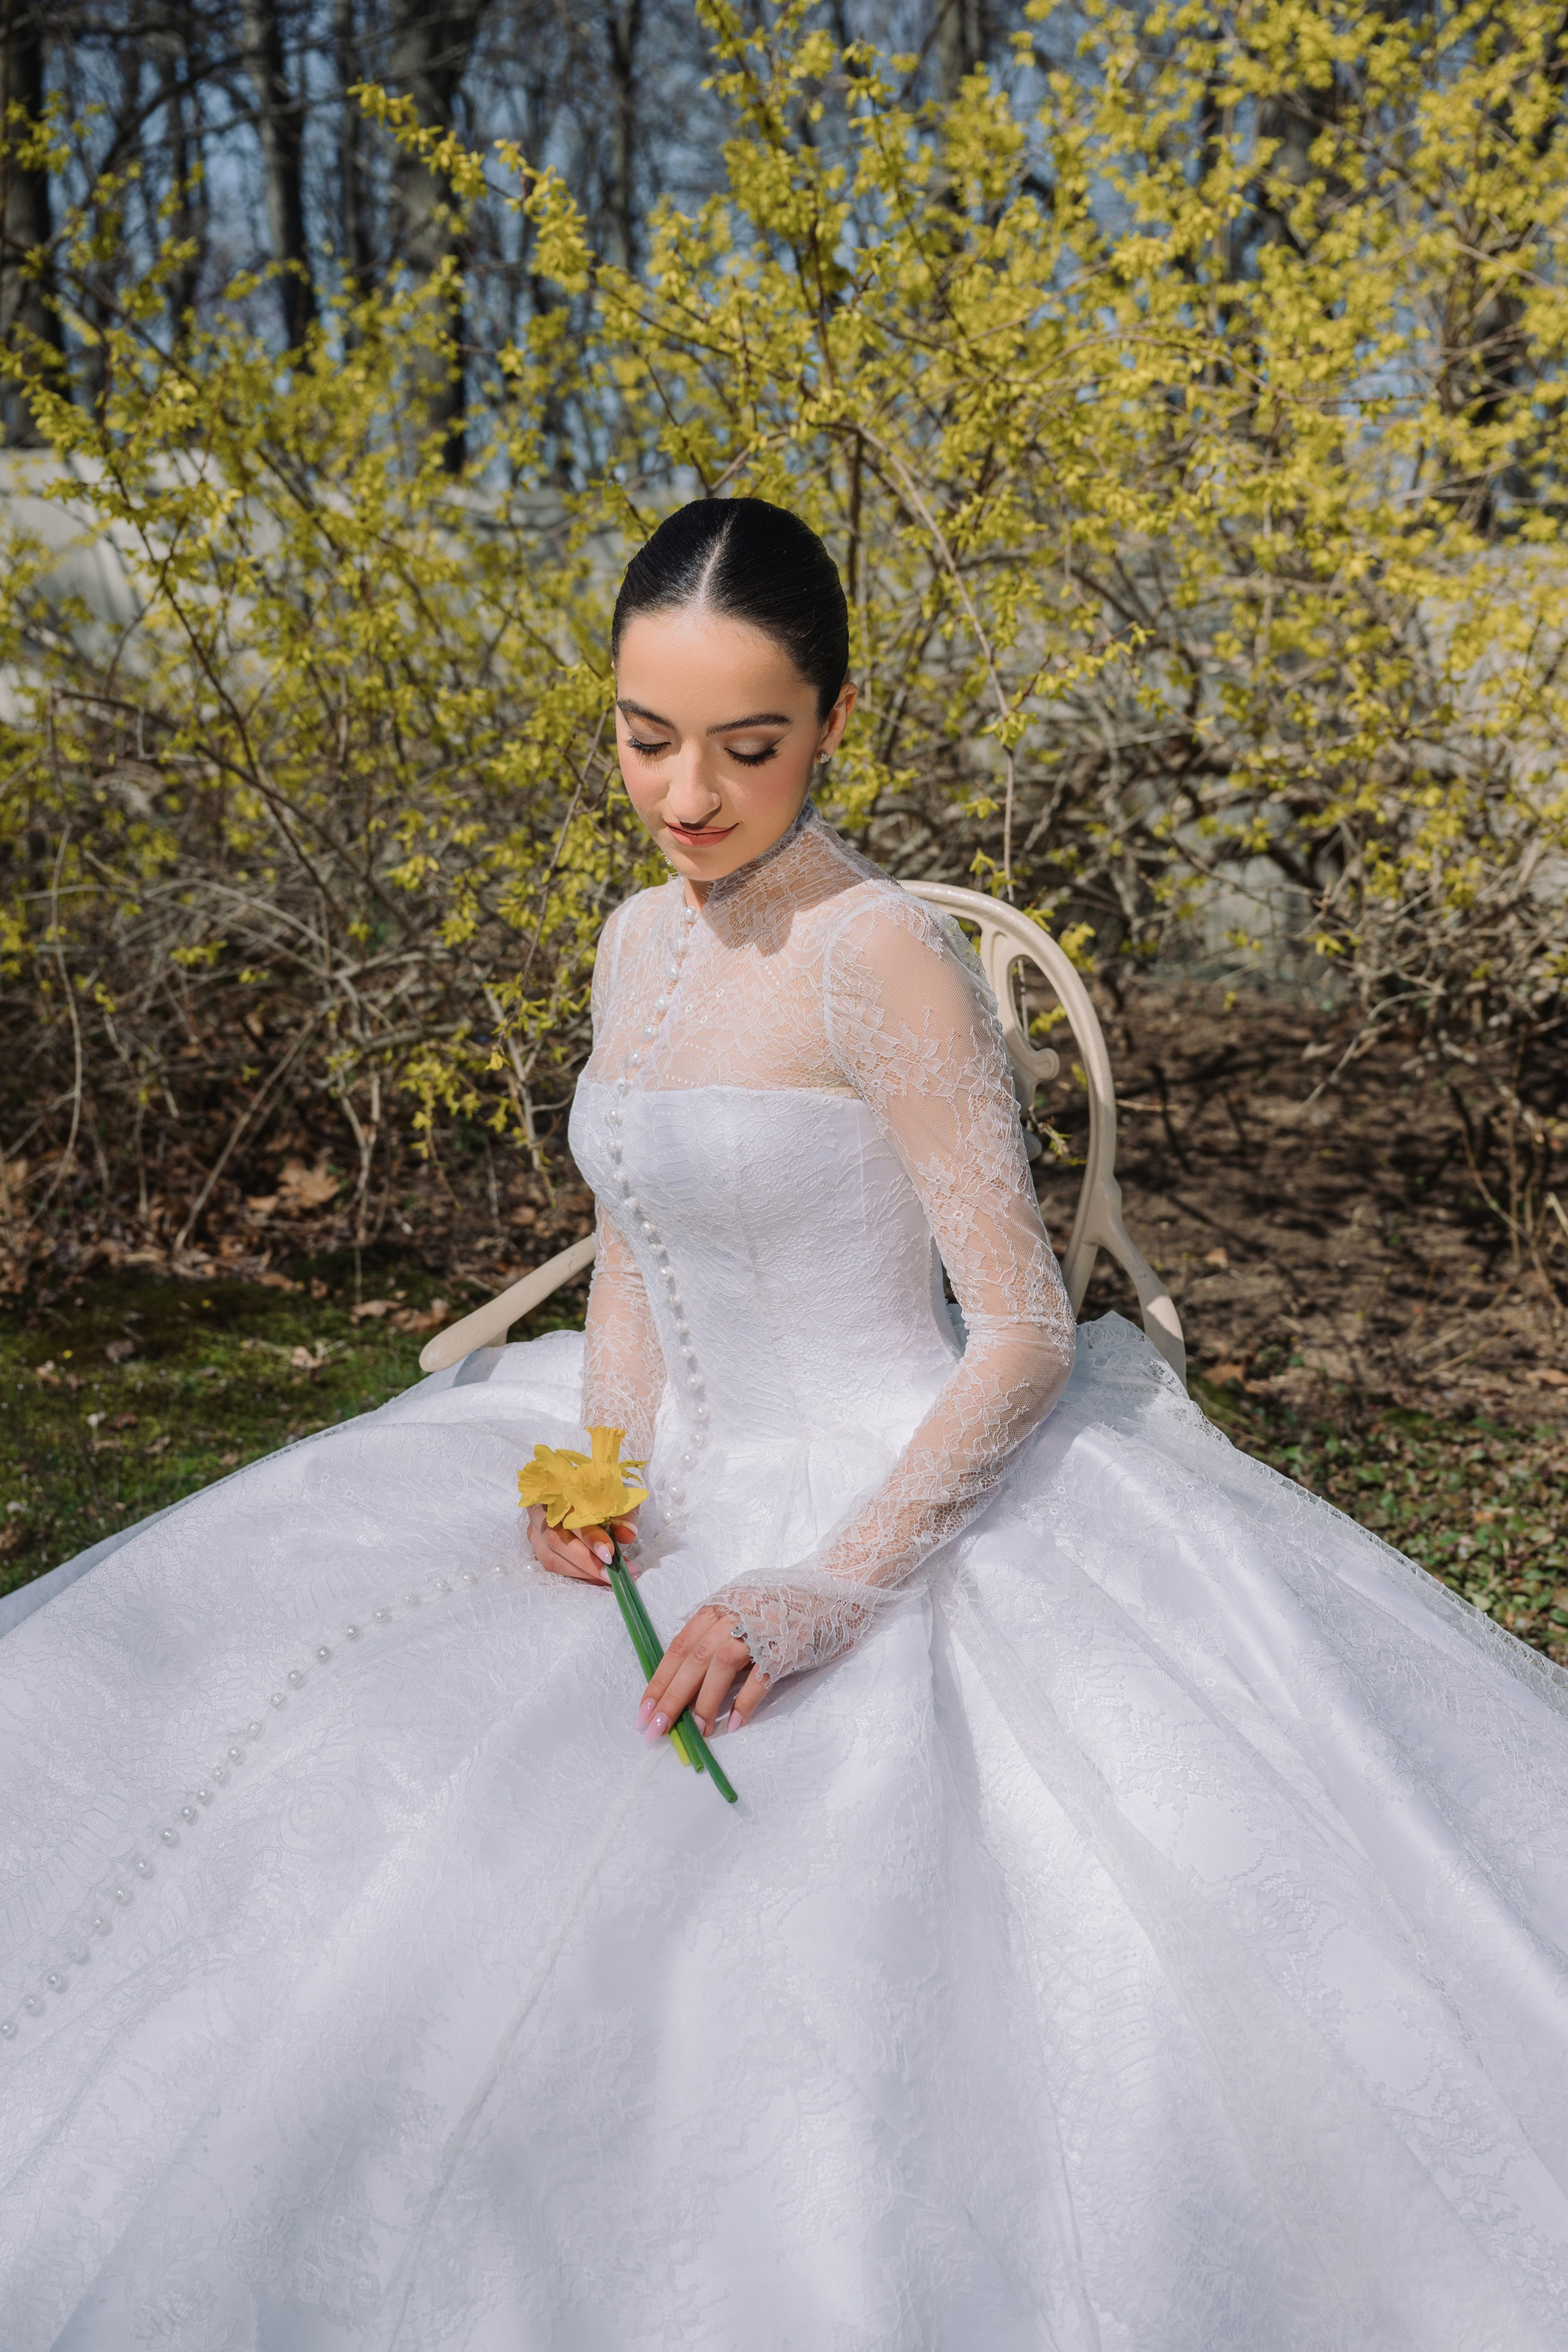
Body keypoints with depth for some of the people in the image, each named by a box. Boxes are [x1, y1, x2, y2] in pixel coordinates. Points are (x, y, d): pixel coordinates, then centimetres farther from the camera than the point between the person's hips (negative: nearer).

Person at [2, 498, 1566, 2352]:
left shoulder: (883, 960, -19)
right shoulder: (637, 943, 6)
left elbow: (1027, 1333, -18)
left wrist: (838, 1588, -26)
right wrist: (596, 1459, -5)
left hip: (901, 1497, -7)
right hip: (688, 1487, 7)